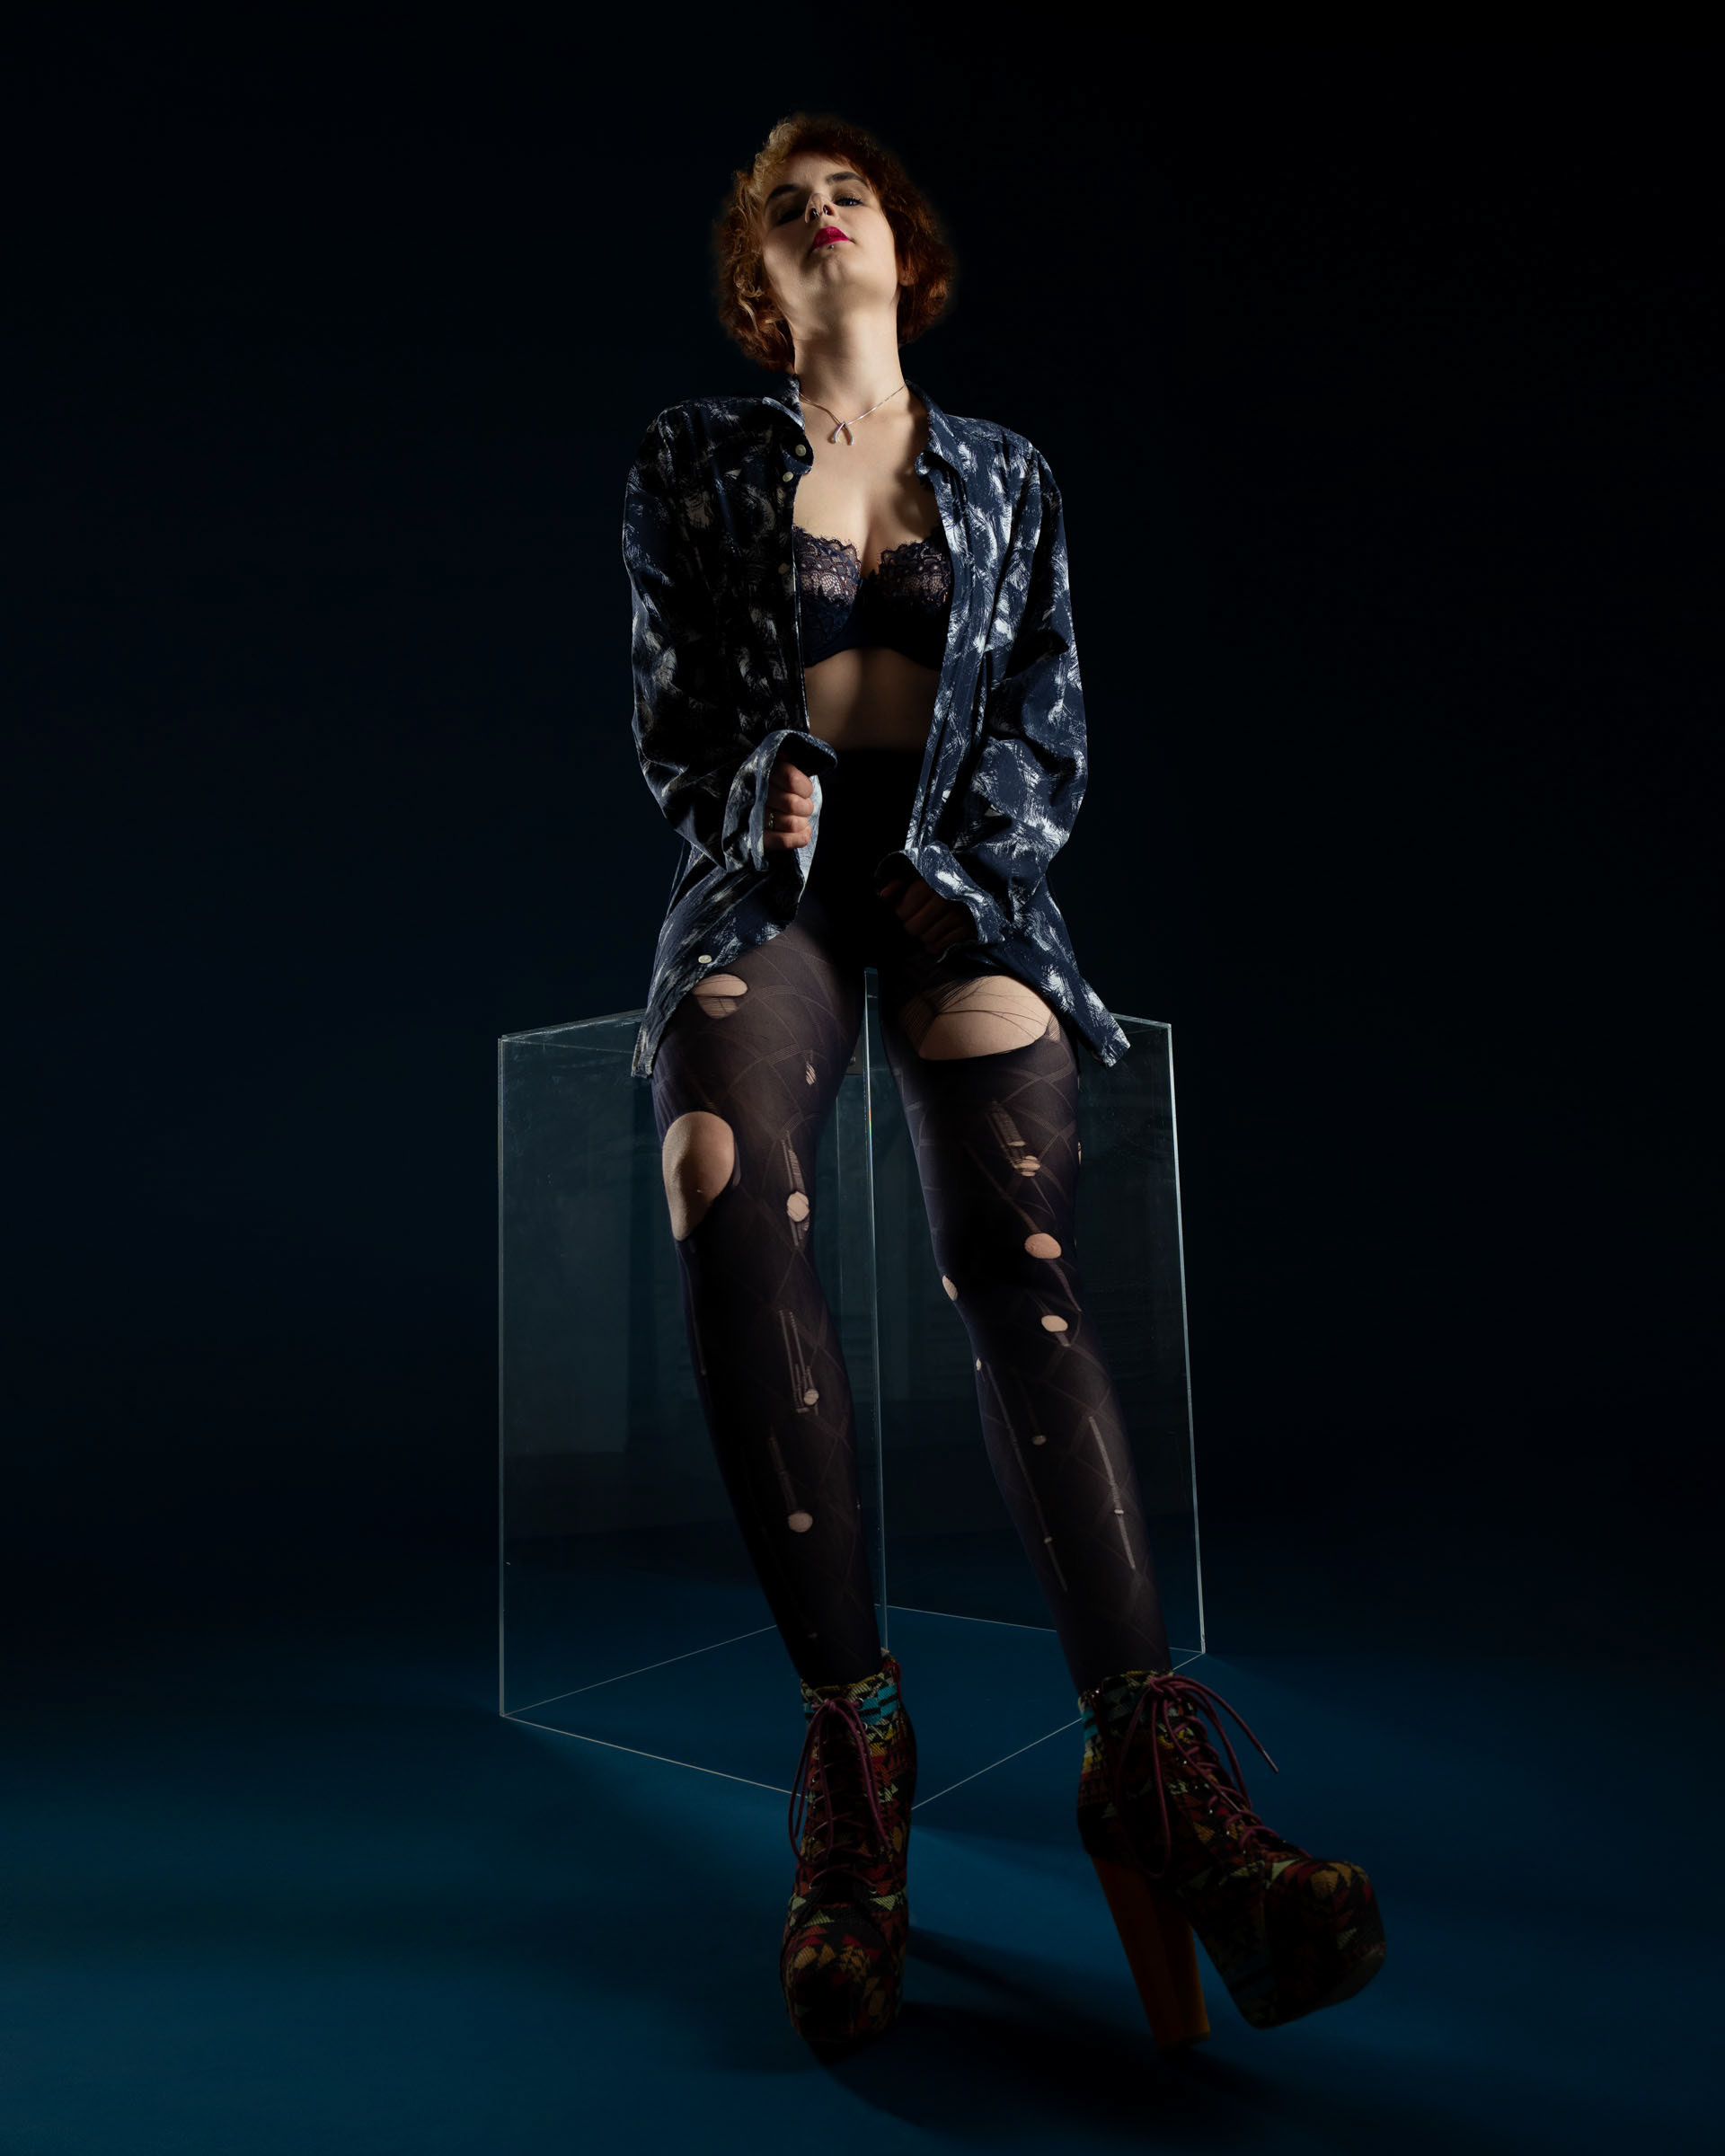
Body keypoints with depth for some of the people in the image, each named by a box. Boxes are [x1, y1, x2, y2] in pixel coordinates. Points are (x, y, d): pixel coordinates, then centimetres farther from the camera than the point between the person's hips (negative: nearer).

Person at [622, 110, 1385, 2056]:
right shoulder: (694, 460, 20)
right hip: (768, 876, 0)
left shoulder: (1004, 477, 22)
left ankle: (1145, 1753, -31)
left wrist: (952, 867, -4)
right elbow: (669, 717, 13)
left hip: (959, 881, 1)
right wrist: (762, 805, -6)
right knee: (732, 1202, -33)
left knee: (1015, 1249, -28)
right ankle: (851, 1731, -28)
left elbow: (1052, 735, 13)